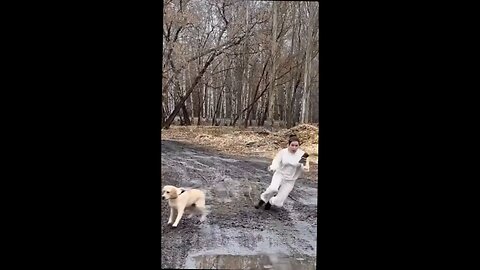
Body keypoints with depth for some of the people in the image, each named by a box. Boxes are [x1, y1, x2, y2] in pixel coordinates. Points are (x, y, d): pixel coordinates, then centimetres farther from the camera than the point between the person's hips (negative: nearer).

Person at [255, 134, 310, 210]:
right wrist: (272, 168, -36)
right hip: (279, 175, -1)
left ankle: (270, 201, 34)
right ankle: (263, 199, -3)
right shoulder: (282, 152, -11)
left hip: (289, 181, 1)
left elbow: (306, 169, -12)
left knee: (278, 203, -2)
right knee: (273, 189, -34)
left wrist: (305, 164, -36)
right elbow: (276, 163, -13)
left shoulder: (302, 154, -13)